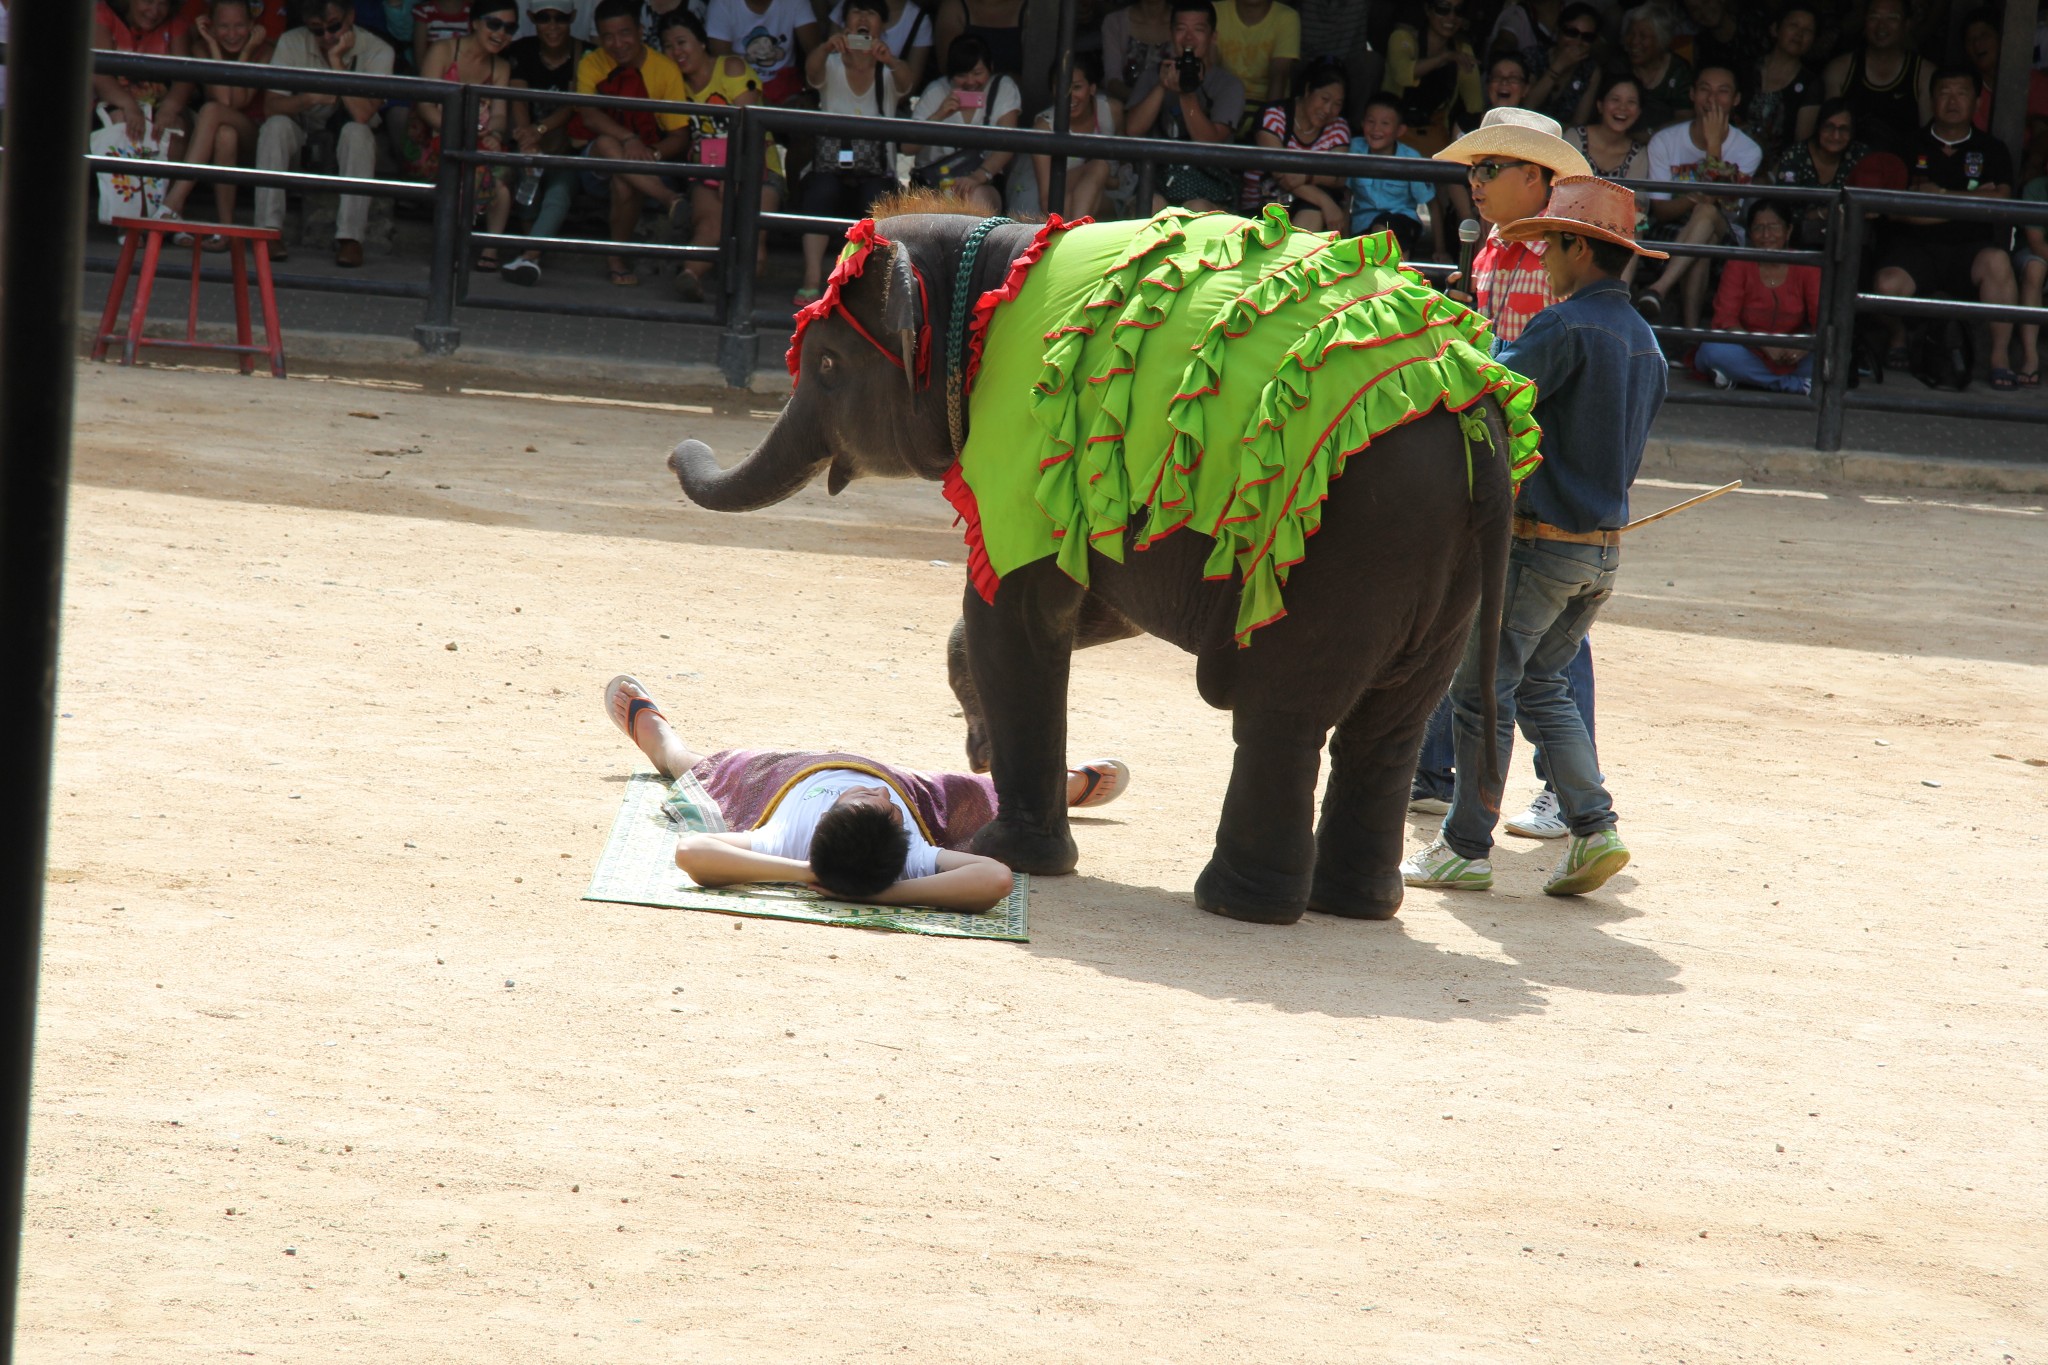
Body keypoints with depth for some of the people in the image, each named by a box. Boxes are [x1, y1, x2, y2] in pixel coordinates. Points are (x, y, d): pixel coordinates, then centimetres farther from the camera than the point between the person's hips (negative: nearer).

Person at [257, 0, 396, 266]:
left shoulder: (377, 51, -15)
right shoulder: (291, 43, -9)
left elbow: (362, 114, -29)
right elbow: (271, 105, -16)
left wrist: (336, 60, -29)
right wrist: (311, 98, -34)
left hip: (348, 146, -1)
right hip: (302, 137, 1)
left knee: (356, 131, -34)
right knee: (275, 126, -29)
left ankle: (350, 237, -35)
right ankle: (268, 230, -30)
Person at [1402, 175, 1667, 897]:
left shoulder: (1566, 325, -15)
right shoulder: (1645, 341, 12)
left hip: (1538, 540, -8)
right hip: (1604, 546, 8)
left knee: (1483, 689, 1)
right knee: (1540, 685, 17)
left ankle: (1465, 847, 6)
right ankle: (1592, 825, 5)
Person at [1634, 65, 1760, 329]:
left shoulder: (1748, 151, -4)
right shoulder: (1664, 142, -2)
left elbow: (1722, 204, -17)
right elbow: (1659, 210, -5)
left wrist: (1714, 145, -21)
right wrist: (1691, 199, -27)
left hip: (1721, 240, -2)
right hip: (1670, 234, 2)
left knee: (1708, 212, -34)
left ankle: (1660, 288, -49)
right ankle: (1691, 329, -39)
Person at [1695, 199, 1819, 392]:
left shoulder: (1806, 268, 0)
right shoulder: (1738, 265, -3)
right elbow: (1725, 321, -13)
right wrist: (1765, 345, -30)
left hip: (1791, 359, 1)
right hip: (1750, 352, -1)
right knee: (1714, 350, -34)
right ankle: (1794, 383, -24)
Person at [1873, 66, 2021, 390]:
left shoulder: (1992, 150, 11)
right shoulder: (1911, 148, 8)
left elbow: (2000, 201, -6)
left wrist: (1940, 195, -8)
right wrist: (1971, 200, -6)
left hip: (1970, 248, 0)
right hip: (1915, 246, 0)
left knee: (1997, 262, -35)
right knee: (1887, 284, -32)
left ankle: (2000, 355, -21)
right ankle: (1898, 340, 5)